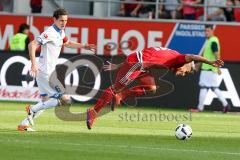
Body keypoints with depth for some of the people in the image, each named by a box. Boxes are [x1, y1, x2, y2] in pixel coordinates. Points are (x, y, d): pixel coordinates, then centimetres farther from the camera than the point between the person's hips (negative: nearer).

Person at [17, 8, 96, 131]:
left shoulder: (60, 32, 12)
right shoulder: (50, 33, -18)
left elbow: (67, 43, 33)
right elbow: (32, 45, -26)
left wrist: (84, 46, 23)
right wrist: (34, 64, -34)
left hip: (49, 71, 10)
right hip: (45, 72, -10)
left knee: (46, 101, 21)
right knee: (65, 100, -10)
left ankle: (25, 124, 22)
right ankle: (33, 110, -5)